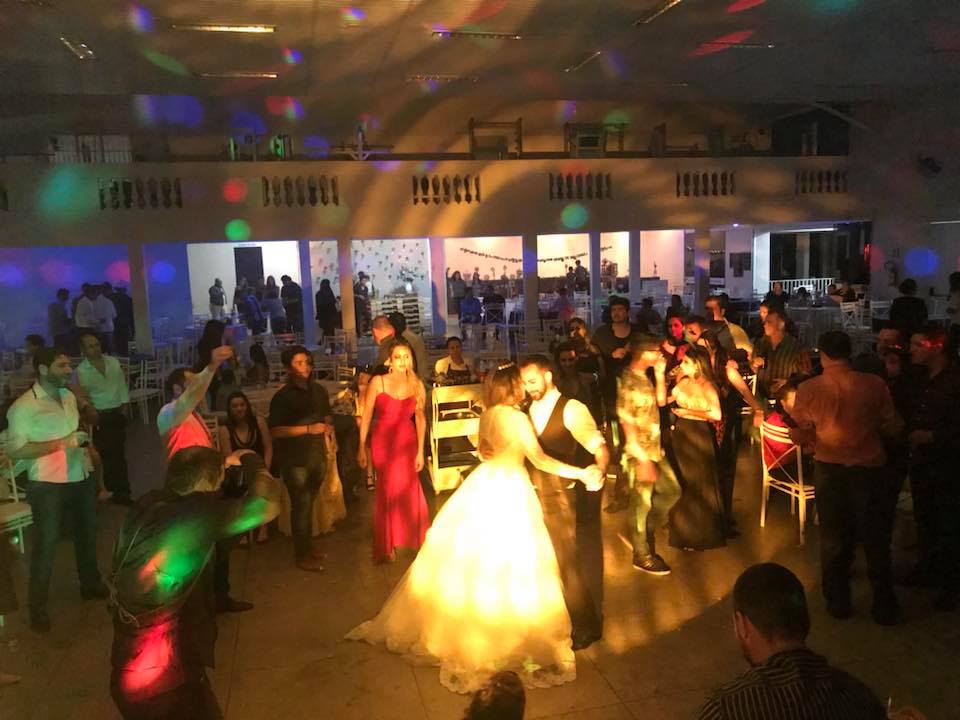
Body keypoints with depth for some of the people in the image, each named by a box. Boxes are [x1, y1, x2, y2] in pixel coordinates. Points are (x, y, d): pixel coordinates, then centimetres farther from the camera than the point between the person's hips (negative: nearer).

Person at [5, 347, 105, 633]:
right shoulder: (23, 406, -16)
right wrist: (62, 443, -24)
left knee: (87, 534, 21)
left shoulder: (69, 396, 6)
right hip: (48, 485, -7)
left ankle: (91, 585, 41)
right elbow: (15, 450, -20)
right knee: (46, 544, 1)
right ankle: (37, 607, 17)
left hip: (81, 478, 7)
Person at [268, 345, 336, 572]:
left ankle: (308, 545, 29)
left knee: (309, 502, 15)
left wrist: (329, 429, 2)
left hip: (318, 455, 5)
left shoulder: (318, 390, 7)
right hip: (295, 459, -5)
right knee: (301, 504, -1)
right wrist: (308, 429, -20)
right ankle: (301, 555, 11)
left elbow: (327, 415, 23)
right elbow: (275, 431, -16)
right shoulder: (282, 397, -10)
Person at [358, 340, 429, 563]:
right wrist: (361, 448, -6)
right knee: (387, 491, 6)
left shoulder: (417, 385, 2)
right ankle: (385, 547, 22)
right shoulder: (378, 382, -5)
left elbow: (420, 419, 3)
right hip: (382, 442, -1)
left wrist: (420, 451, -1)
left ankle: (413, 538, 29)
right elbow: (366, 417, -4)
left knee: (407, 488, 6)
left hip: (407, 443, 2)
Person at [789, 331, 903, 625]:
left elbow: (799, 436, -7)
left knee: (834, 539, 17)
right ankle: (884, 608, 27)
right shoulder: (875, 384, -14)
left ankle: (838, 602, 28)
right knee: (876, 540, 16)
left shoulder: (809, 388, -14)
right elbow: (891, 428, -4)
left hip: (829, 470, 0)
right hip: (870, 470, 0)